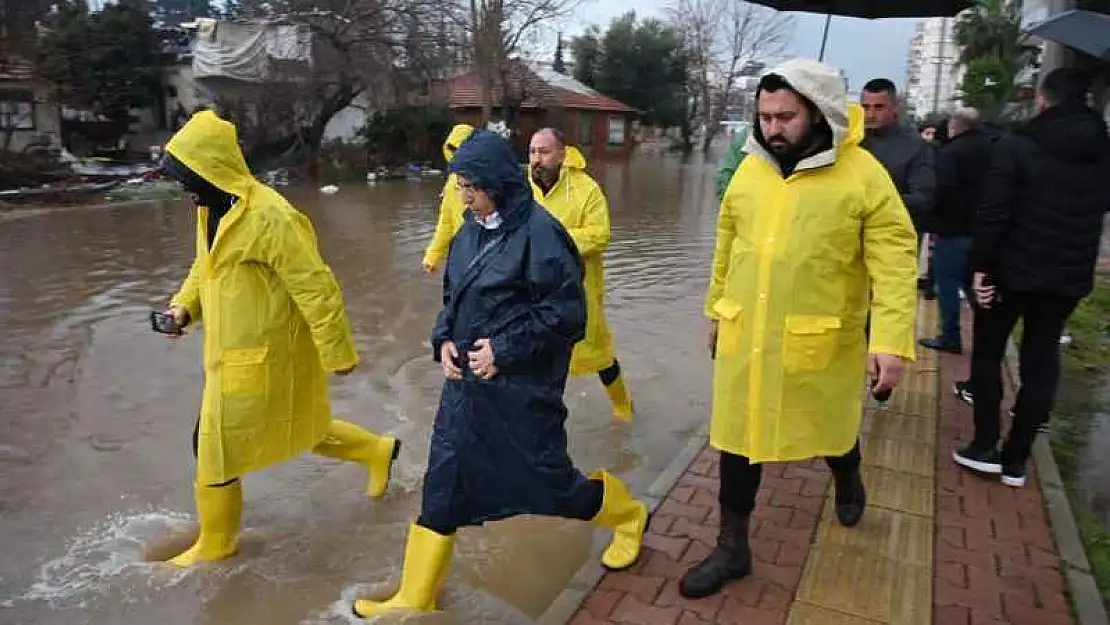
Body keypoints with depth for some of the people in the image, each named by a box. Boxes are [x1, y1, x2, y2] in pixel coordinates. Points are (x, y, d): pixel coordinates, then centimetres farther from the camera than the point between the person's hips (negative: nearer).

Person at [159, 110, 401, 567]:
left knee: (215, 445, 5)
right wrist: (185, 305, 3)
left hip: (259, 358, -9)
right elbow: (207, 264, 21)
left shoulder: (269, 217, -26)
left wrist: (338, 353, -17)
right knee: (299, 428, 21)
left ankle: (215, 542, 28)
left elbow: (316, 288, -23)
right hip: (232, 352, 9)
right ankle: (379, 451, 39)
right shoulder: (210, 209, 4)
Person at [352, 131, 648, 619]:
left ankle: (628, 516, 40)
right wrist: (444, 340, -2)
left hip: (522, 390, -6)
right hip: (466, 382, 7)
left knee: (548, 483, 9)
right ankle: (415, 599, 26)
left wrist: (505, 349, -20)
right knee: (442, 486, 10)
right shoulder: (471, 230, 5)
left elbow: (567, 314, -17)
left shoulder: (539, 233, -17)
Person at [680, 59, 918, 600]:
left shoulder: (863, 175, -12)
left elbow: (895, 262, -14)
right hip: (745, 335, 3)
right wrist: (716, 310, 16)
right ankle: (732, 548, 26)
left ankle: (848, 482, 57)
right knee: (738, 435, 9)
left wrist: (891, 340, -22)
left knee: (831, 427, 20)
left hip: (820, 340, -3)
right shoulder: (750, 169, 2)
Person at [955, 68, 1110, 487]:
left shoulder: (1016, 146, -12)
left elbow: (993, 213, -17)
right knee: (1041, 363, 11)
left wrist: (981, 266, -13)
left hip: (1012, 269, -4)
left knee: (987, 354, 12)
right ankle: (1016, 459, 16)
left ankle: (985, 448, 14)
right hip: (1069, 276, 4)